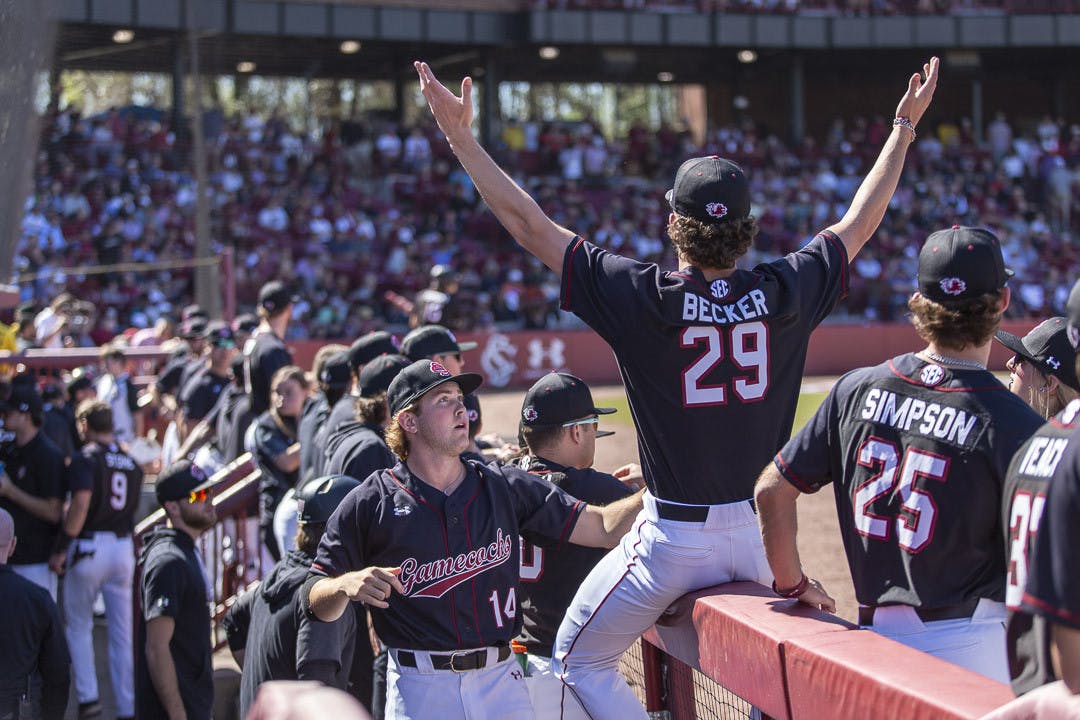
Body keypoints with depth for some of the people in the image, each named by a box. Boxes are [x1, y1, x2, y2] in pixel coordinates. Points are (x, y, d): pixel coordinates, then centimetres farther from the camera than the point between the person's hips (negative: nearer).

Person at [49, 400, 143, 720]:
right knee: (122, 632, 8)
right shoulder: (130, 460, 11)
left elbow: (81, 504, -21)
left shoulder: (86, 457, -9)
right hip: (124, 547, 5)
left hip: (90, 546, -5)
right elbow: (133, 507, 13)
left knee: (78, 624, 11)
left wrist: (61, 549, -17)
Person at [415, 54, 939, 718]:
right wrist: (905, 127, 23)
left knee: (580, 660, 15)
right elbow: (860, 222, 11)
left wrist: (459, 135, -4)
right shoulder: (783, 295, -5)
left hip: (674, 538, -4)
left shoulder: (645, 299, -14)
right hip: (760, 531, 4)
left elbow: (530, 225, -10)